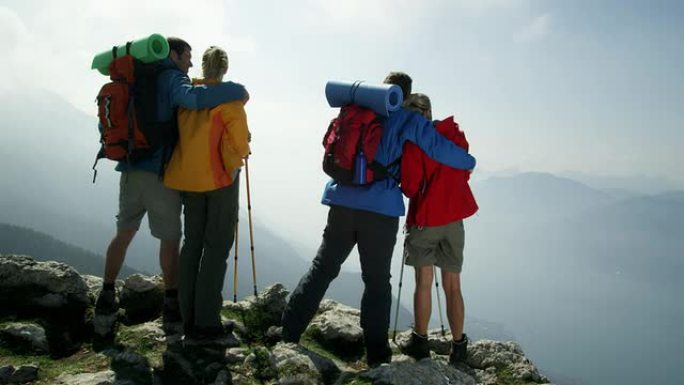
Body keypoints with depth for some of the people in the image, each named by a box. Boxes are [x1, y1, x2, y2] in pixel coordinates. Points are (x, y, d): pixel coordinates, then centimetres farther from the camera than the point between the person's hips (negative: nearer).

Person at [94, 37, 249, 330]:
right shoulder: (172, 78, -6)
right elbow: (192, 97, -30)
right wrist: (236, 90, -21)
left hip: (131, 169, 7)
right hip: (161, 173, -7)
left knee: (124, 233, 17)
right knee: (170, 239, 5)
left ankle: (106, 297, 23)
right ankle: (172, 303, 13)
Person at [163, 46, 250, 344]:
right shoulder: (229, 96, -8)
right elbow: (240, 144, -11)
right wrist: (238, 155, 11)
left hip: (187, 176, 5)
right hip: (220, 175, -5)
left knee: (192, 242, 13)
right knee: (217, 246, 0)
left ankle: (189, 318, 17)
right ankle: (206, 323, -1)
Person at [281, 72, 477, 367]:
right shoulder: (407, 121, 2)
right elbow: (441, 149, -2)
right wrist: (469, 162, 17)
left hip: (342, 202, 4)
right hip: (381, 209, -4)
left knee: (322, 268, 12)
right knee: (377, 281, 5)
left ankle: (288, 332, 13)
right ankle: (376, 354, 11)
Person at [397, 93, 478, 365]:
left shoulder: (413, 143, -11)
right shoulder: (457, 136, 5)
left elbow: (410, 187, -13)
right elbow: (464, 174, 14)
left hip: (425, 218, -4)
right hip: (454, 218, 4)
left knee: (424, 282, 5)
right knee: (452, 285, 9)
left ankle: (420, 341, 11)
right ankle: (458, 346, 14)